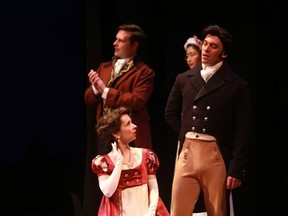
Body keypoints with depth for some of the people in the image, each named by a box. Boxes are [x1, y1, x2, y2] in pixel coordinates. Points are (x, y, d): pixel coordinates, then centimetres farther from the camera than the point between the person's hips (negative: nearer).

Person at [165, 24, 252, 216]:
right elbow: (170, 113, 25)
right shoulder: (184, 79, 11)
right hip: (187, 154, 3)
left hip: (216, 156, -3)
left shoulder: (237, 85, -1)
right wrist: (188, 134, 12)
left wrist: (237, 169, -9)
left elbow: (243, 131, -4)